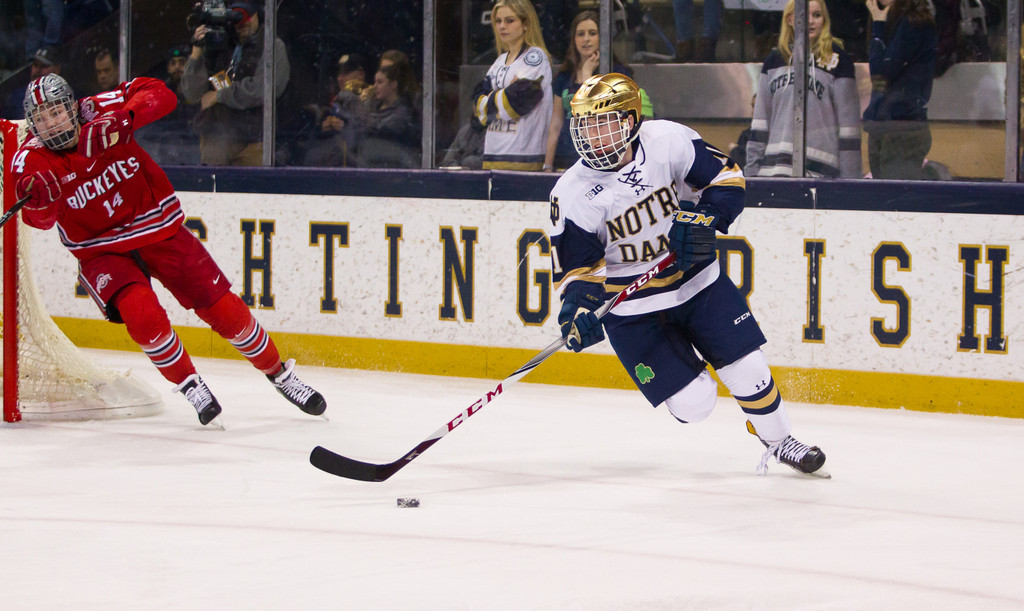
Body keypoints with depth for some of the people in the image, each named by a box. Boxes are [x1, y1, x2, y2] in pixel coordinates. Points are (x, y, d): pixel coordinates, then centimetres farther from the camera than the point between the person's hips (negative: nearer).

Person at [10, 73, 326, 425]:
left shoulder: (99, 113, -15)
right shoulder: (31, 160, -15)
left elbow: (159, 94, -20)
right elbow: (40, 220, -28)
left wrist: (125, 117, -37)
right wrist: (37, 200, -52)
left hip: (157, 227, 1)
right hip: (102, 250, 0)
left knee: (226, 311, -1)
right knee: (143, 316, -27)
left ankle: (279, 373, 21)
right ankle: (190, 386, -5)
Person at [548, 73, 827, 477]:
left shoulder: (668, 140, -14)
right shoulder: (573, 193, -16)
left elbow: (727, 178, -5)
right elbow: (575, 266, -11)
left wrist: (703, 219, -21)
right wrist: (577, 306, -29)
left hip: (697, 279, 2)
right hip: (632, 306, -2)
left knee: (747, 369, -2)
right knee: (691, 404, -9)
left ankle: (777, 440, 26)